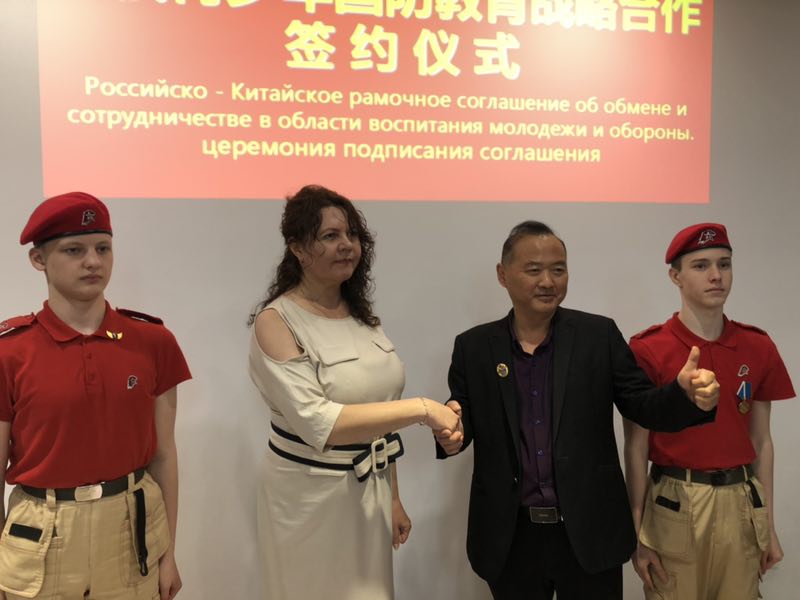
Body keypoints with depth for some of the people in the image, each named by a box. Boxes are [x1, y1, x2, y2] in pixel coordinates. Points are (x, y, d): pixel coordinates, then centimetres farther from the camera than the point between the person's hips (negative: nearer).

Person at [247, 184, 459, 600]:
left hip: (371, 493, 6)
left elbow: (380, 413, 11)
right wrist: (421, 408, -23)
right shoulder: (275, 321, -14)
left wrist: (393, 499, 13)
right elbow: (318, 423, -23)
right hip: (313, 499, -5)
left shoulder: (361, 313, 5)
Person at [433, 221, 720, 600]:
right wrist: (451, 430, -20)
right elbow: (465, 419, 4)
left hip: (589, 532, 0)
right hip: (509, 536, 1)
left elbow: (642, 406, -2)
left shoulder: (600, 335, -2)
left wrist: (686, 393, -22)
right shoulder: (473, 347, -1)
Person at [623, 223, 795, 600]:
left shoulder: (758, 347, 3)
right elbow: (636, 447, -6)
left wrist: (769, 525, 9)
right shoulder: (648, 350, -10)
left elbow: (761, 440, 8)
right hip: (674, 504, -3)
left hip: (740, 504, 4)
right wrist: (637, 533, -6)